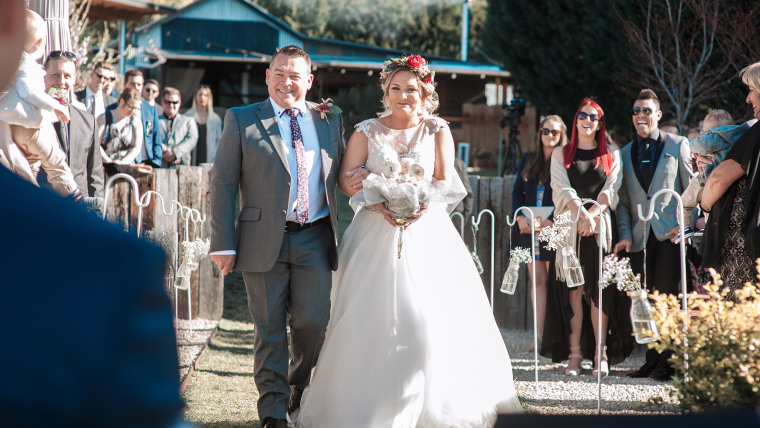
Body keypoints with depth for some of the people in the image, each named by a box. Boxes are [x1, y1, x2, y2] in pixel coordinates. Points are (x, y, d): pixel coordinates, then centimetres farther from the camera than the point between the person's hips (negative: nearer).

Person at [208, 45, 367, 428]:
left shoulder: (330, 120, 11)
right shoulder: (242, 121, 2)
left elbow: (338, 176, 20)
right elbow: (222, 183, -1)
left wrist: (360, 177, -5)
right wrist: (223, 244, -7)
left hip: (315, 240, 2)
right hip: (265, 241, -2)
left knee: (314, 324, 0)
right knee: (270, 329, 4)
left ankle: (301, 392, 27)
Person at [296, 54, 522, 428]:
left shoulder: (437, 131, 8)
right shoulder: (367, 132, 7)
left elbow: (445, 181, 0)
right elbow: (347, 179, -1)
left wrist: (420, 207, -19)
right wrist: (381, 204, -17)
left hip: (426, 228, 0)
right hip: (376, 233, 0)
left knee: (431, 317, -7)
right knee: (373, 318, -5)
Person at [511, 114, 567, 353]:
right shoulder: (528, 161, 14)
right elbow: (517, 192, 12)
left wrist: (552, 221, -19)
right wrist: (520, 217, -4)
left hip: (554, 229, -4)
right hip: (529, 229, 4)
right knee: (537, 280, 4)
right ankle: (539, 335, 3)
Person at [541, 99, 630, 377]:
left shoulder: (611, 154, 13)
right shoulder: (561, 154, 14)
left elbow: (611, 190, 2)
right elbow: (562, 189, 1)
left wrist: (591, 214, -13)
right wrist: (581, 214, -16)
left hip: (601, 227, 0)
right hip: (570, 228, 0)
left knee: (600, 290, -7)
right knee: (573, 290, -5)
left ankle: (600, 355, -8)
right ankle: (575, 354, -6)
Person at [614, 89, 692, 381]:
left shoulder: (677, 145, 7)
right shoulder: (625, 153, 16)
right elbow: (623, 200, 13)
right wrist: (625, 234, 1)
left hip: (670, 233, -4)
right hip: (640, 236, 4)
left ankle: (666, 362, -4)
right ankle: (652, 359, 11)